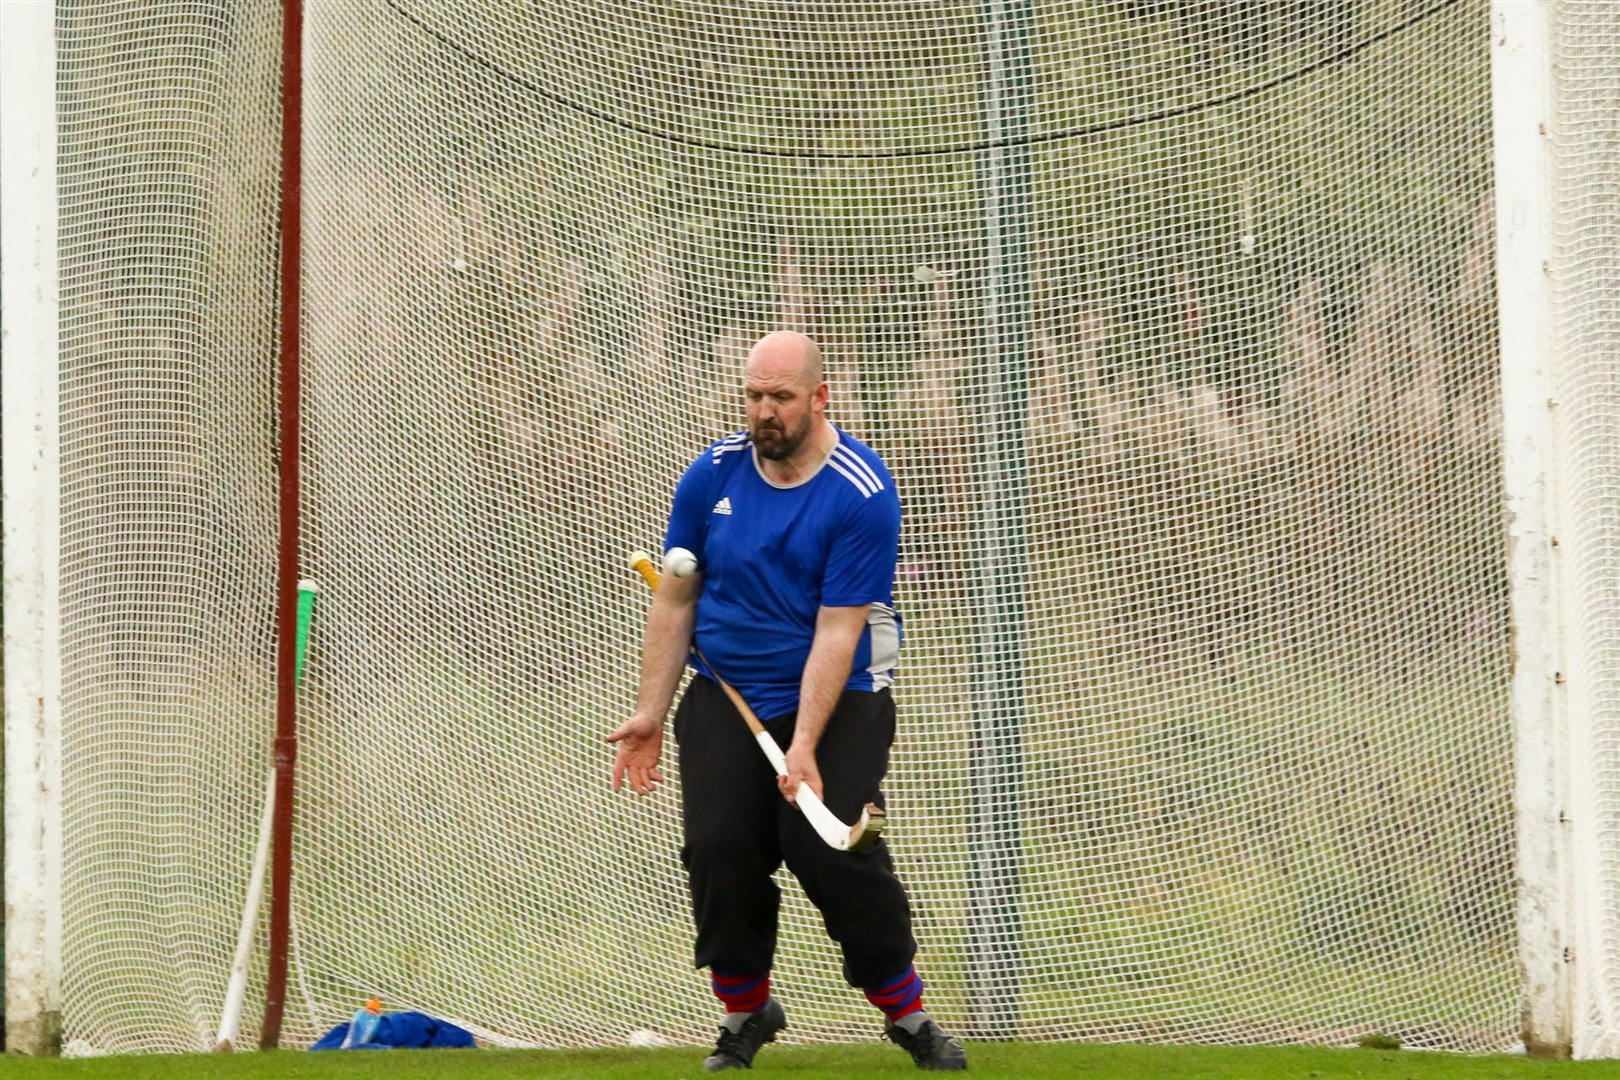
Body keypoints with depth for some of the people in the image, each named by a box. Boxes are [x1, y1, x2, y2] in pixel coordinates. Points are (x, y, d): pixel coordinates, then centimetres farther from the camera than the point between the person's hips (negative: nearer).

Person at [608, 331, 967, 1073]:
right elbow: (675, 602, 6)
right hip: (727, 696, 4)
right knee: (720, 849, -10)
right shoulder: (711, 476, -3)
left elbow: (837, 631, -20)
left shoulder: (861, 494, -16)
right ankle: (744, 1016, 9)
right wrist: (650, 715, 3)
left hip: (839, 697, -4)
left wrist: (805, 747, -26)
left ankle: (907, 1016, -1)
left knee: (833, 852, -17)